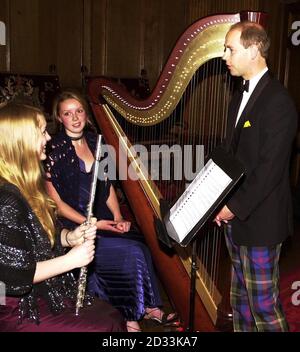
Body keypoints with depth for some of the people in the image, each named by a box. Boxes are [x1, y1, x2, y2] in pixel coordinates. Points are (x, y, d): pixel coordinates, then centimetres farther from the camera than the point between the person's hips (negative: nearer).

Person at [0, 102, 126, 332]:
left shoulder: (26, 186, 4)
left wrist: (70, 237, -4)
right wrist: (70, 259, -18)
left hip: (47, 294, 9)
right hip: (20, 310, -8)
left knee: (113, 317, 3)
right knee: (106, 327, -10)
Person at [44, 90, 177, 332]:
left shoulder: (95, 141, 8)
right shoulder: (55, 150, -10)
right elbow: (56, 202, -10)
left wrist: (118, 217, -2)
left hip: (103, 219, 5)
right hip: (73, 227, -5)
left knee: (140, 247, -18)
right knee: (132, 252, -19)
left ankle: (148, 308, 0)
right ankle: (130, 318, 0)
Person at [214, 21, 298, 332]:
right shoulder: (239, 98, 13)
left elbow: (270, 167, -20)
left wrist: (236, 207, -15)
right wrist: (222, 202, 5)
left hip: (259, 222, -8)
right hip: (234, 218, 8)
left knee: (263, 304, 4)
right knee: (241, 301, 19)